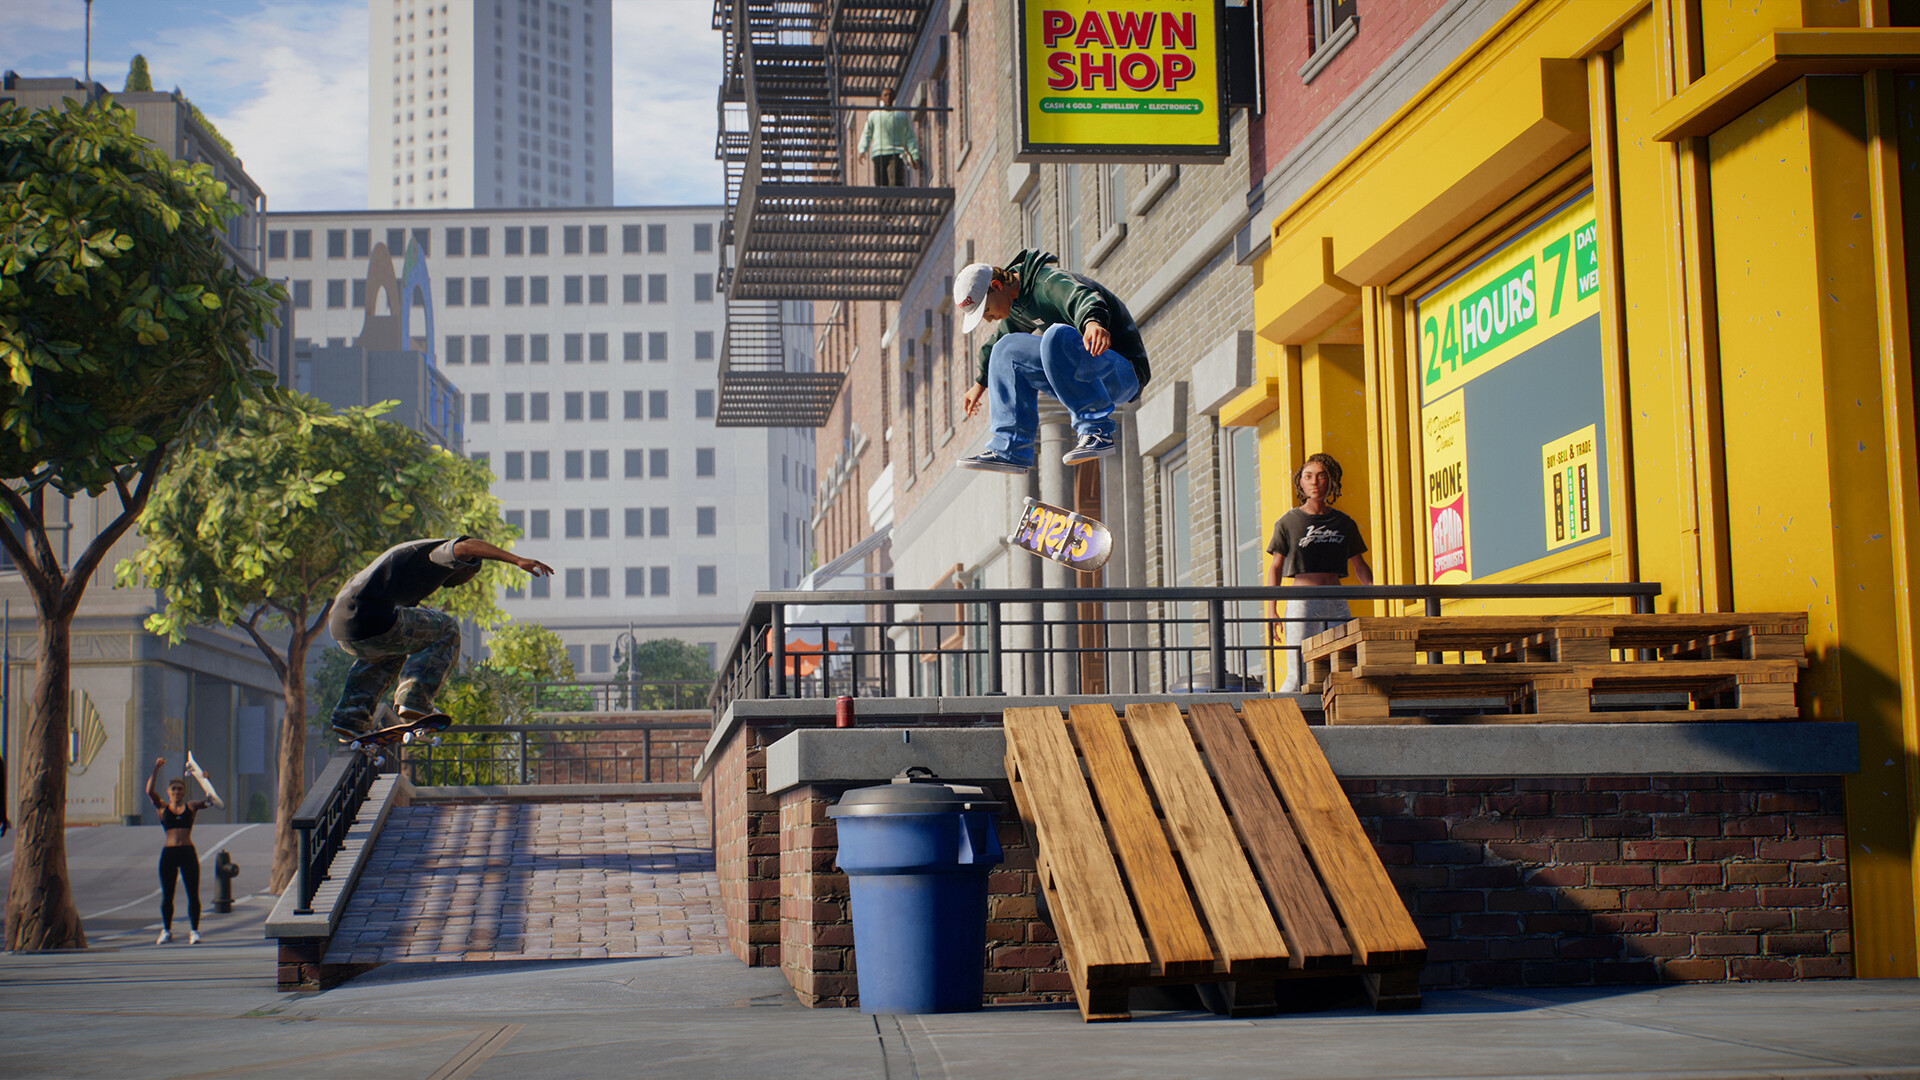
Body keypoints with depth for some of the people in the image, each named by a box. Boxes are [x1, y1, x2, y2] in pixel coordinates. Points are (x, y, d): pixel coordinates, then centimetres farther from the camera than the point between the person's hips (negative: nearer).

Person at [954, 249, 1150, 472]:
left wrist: (1093, 322, -63)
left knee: (1058, 336, -35)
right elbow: (999, 339, 34)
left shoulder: (1049, 281, -17)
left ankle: (1097, 431, -28)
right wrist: (981, 382, 45)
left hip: (1124, 372, -10)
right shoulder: (1018, 304, 13)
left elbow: (1083, 298, -40)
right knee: (1009, 350, 5)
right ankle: (1009, 449, -1)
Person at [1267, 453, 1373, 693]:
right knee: (1298, 677, -11)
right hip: (1302, 601, -3)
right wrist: (1272, 609, -3)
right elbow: (1276, 567, 6)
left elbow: (1359, 566, 18)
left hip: (1336, 603, 4)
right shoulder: (1288, 522, 4)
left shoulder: (1344, 523, 13)